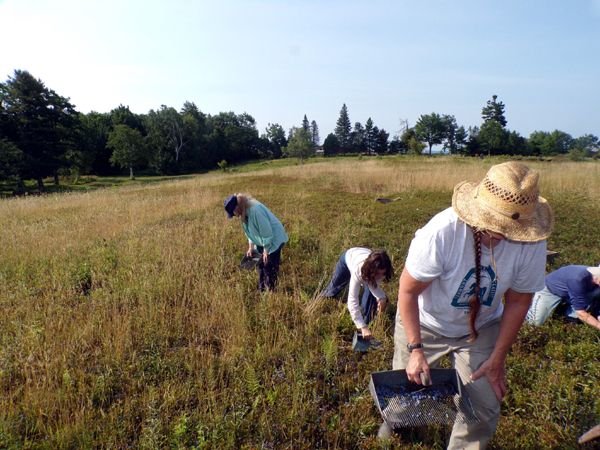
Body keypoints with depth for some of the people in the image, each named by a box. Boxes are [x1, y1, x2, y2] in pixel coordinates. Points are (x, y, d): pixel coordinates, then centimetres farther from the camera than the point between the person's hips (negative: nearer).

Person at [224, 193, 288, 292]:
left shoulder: (255, 210, -32)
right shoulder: (245, 211, -3)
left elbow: (266, 232, -27)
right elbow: (250, 231, 11)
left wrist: (266, 250, -19)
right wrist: (251, 247, 9)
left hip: (274, 240, -9)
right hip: (262, 241, 9)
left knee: (269, 268, -5)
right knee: (260, 266, 15)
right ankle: (261, 290, 27)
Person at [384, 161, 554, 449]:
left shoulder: (532, 243, -25)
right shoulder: (441, 232, -37)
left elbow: (518, 301, -10)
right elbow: (408, 291, -25)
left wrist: (497, 359, -6)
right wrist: (415, 349, -25)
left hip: (481, 328, 2)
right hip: (424, 324, -2)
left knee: (484, 409, 3)